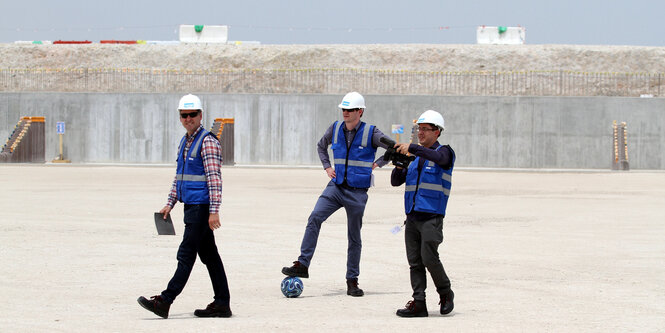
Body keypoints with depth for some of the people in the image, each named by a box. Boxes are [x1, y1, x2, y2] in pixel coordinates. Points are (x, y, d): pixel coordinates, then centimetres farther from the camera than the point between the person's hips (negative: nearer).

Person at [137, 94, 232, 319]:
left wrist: (214, 211, -23)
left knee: (186, 254, -8)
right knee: (209, 255, 10)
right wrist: (170, 203, 20)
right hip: (191, 206, 10)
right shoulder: (185, 142, 16)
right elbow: (179, 176, 25)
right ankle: (222, 304, 12)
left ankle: (165, 301, -10)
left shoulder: (208, 142, -12)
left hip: (201, 207, -10)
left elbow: (214, 178, -18)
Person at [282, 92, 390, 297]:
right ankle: (302, 265, -19)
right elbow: (321, 146, 26)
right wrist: (327, 167, 12)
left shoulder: (371, 133, -5)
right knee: (314, 218, -18)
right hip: (336, 186, 3)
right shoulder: (335, 129, 7)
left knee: (354, 236, 4)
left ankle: (352, 280, 14)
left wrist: (376, 164, -6)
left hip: (357, 192, -3)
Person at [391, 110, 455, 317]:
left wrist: (411, 148, -32)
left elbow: (438, 158, -24)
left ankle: (445, 292, 8)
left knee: (429, 258, -13)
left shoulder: (444, 152, 2)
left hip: (432, 216, -6)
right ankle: (418, 303, 3)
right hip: (412, 217, 6)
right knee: (414, 261, 2)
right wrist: (399, 165, -3)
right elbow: (396, 181, 18)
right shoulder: (415, 158, 19)